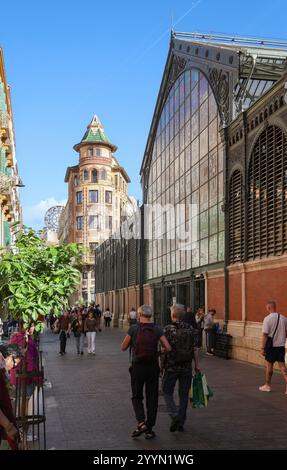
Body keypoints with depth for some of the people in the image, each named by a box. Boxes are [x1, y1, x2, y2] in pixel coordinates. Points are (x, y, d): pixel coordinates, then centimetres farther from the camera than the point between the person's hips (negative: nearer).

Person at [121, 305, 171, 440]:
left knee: (136, 396, 14)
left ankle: (141, 423, -5)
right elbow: (168, 348, -6)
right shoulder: (157, 329, -3)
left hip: (137, 367, -1)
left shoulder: (133, 329, -8)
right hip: (153, 367, 2)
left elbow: (123, 347, -2)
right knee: (152, 397, 11)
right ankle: (149, 430, 14)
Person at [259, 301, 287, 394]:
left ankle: (267, 385, 22)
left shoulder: (267, 319, -13)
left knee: (269, 366, 9)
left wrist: (263, 348, -9)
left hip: (271, 346, -4)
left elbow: (265, 335, -14)